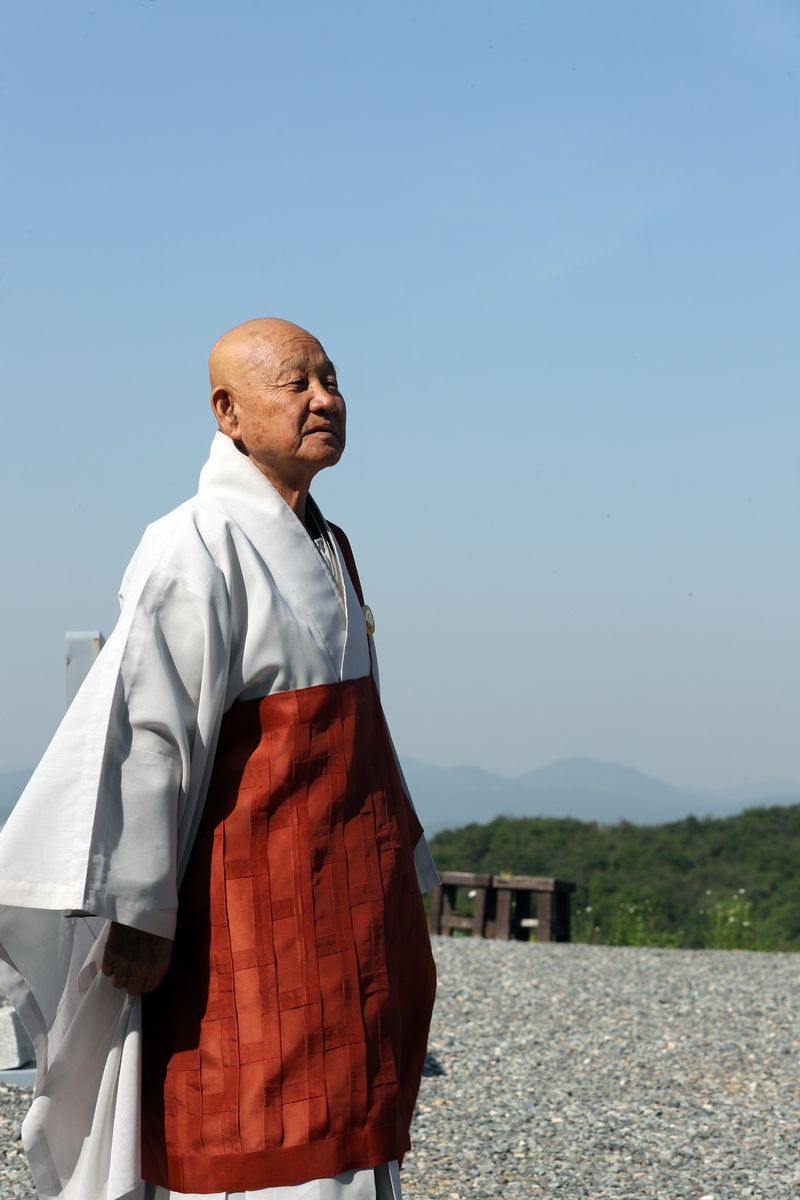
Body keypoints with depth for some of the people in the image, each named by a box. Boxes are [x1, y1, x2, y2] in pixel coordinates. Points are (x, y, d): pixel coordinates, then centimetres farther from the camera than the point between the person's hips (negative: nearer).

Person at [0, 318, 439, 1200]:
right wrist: (138, 913, -23)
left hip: (345, 912, 9)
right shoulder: (199, 550, -14)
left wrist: (400, 887, 22)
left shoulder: (321, 550, 15)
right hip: (257, 918, -9)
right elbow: (145, 728, -20)